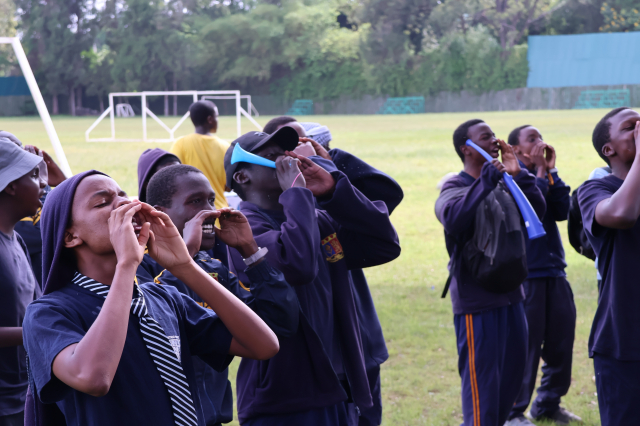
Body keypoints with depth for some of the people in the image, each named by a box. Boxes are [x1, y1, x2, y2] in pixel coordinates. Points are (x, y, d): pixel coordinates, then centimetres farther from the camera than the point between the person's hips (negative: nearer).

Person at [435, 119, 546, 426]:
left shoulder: (503, 185, 10)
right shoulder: (454, 188, -10)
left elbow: (537, 211, 1)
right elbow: (452, 219, -31)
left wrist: (518, 175, -10)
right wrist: (486, 180, -30)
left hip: (510, 296, 7)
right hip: (476, 301, -7)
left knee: (512, 373, 15)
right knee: (481, 380, -4)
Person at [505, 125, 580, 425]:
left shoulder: (546, 176, 13)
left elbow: (562, 211, -1)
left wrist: (551, 171, -3)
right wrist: (540, 172, -11)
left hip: (554, 271, 7)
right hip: (525, 274, -7)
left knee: (561, 339, 12)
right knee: (525, 345, -4)